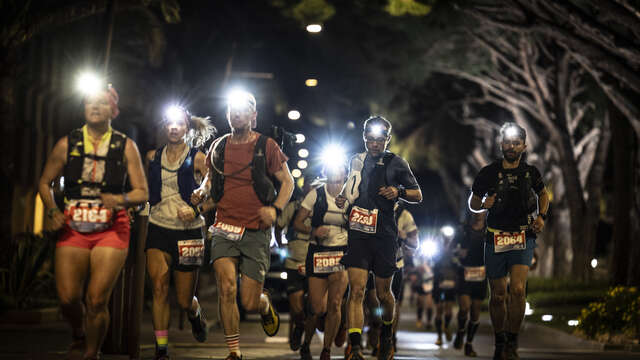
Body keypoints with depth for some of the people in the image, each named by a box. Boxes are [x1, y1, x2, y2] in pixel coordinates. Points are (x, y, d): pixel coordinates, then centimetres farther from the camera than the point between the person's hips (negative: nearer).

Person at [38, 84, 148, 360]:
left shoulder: (125, 146, 5)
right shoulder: (67, 144, 7)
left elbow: (142, 192, 6)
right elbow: (45, 182, 16)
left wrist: (122, 199, -14)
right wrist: (52, 211, -1)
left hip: (112, 229, -1)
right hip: (73, 228, 1)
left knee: (97, 300, -11)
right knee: (68, 297, -5)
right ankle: (78, 337, 28)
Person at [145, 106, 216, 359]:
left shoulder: (197, 159, -3)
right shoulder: (153, 157, 8)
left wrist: (197, 210, -17)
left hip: (188, 231, -2)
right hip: (158, 229, 2)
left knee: (184, 300, 4)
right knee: (159, 288, -16)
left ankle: (196, 315, 41)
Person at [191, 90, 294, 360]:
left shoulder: (266, 146, -1)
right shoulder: (218, 147, 8)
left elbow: (287, 182, 6)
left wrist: (275, 208, -11)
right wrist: (202, 191, 5)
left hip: (256, 233, -2)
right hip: (224, 229, 2)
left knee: (250, 304, -1)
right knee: (227, 288, -19)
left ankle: (266, 305, 38)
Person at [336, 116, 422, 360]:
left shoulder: (396, 163, 2)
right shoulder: (356, 161, 12)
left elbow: (418, 195, 5)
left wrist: (399, 191, -14)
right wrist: (343, 197, 10)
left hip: (384, 236, -2)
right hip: (357, 233, 2)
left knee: (383, 294, 9)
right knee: (356, 289, -14)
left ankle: (386, 334, 39)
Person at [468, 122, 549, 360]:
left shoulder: (530, 173, 3)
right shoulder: (488, 173, 1)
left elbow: (543, 194, 24)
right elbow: (472, 203, 12)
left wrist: (541, 216, 6)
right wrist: (484, 204, -11)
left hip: (523, 238, -1)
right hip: (495, 239, 1)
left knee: (517, 289, -19)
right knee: (498, 296, 6)